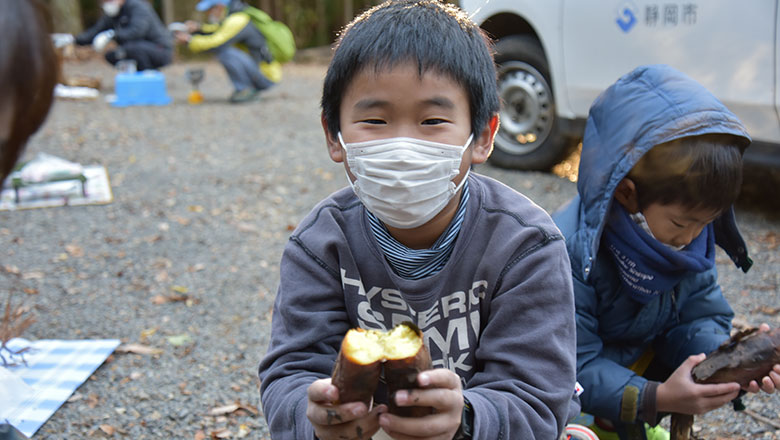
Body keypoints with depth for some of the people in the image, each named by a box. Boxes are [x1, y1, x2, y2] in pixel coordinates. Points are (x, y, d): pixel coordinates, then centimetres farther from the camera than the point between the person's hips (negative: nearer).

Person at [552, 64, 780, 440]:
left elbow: (701, 315, -6)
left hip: (637, 352, 7)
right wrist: (656, 398, -43)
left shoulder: (691, 237, -12)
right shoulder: (569, 253, -34)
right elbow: (573, 366, -31)